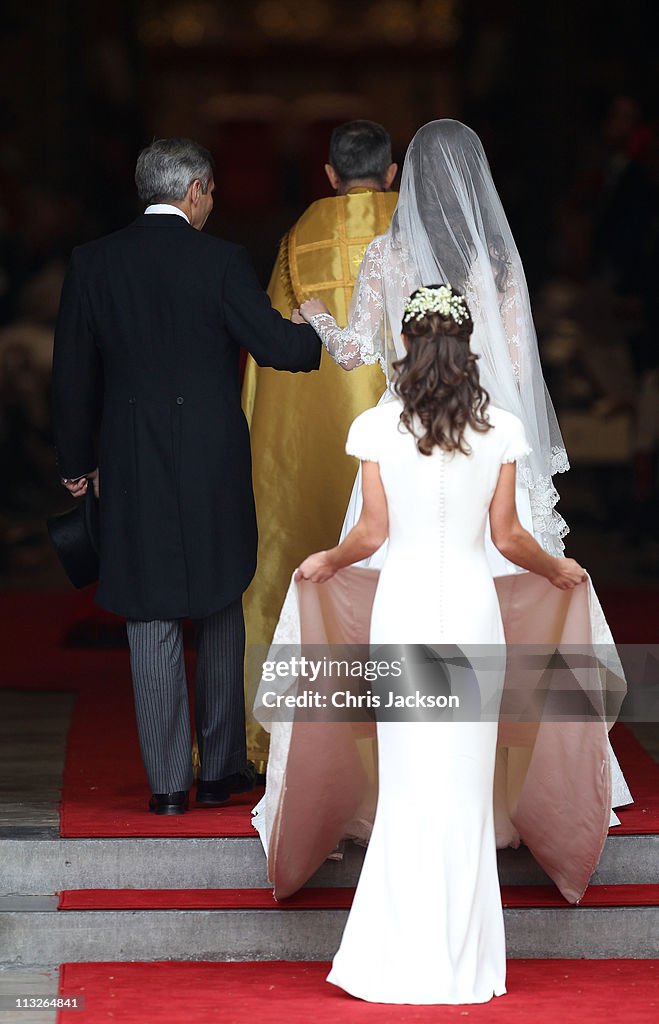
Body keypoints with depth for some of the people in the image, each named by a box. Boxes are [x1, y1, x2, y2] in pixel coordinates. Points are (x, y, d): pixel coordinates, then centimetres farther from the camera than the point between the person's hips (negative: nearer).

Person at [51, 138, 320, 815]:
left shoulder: (92, 263, 1)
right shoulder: (221, 261, -7)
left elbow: (73, 372, 6)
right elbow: (277, 345, -11)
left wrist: (77, 459, 16)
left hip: (132, 469, 1)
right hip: (214, 463, -1)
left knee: (151, 622, 4)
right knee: (221, 613, 14)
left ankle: (168, 784, 4)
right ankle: (221, 770, 19)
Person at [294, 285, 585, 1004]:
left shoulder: (376, 428, -5)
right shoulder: (501, 430, -2)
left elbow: (372, 533, -3)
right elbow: (507, 538, 0)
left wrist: (326, 562, 18)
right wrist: (558, 570, 20)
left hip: (403, 601, 0)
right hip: (471, 601, 0)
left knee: (407, 782, 6)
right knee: (465, 783, 6)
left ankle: (401, 958, 6)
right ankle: (461, 963, 9)